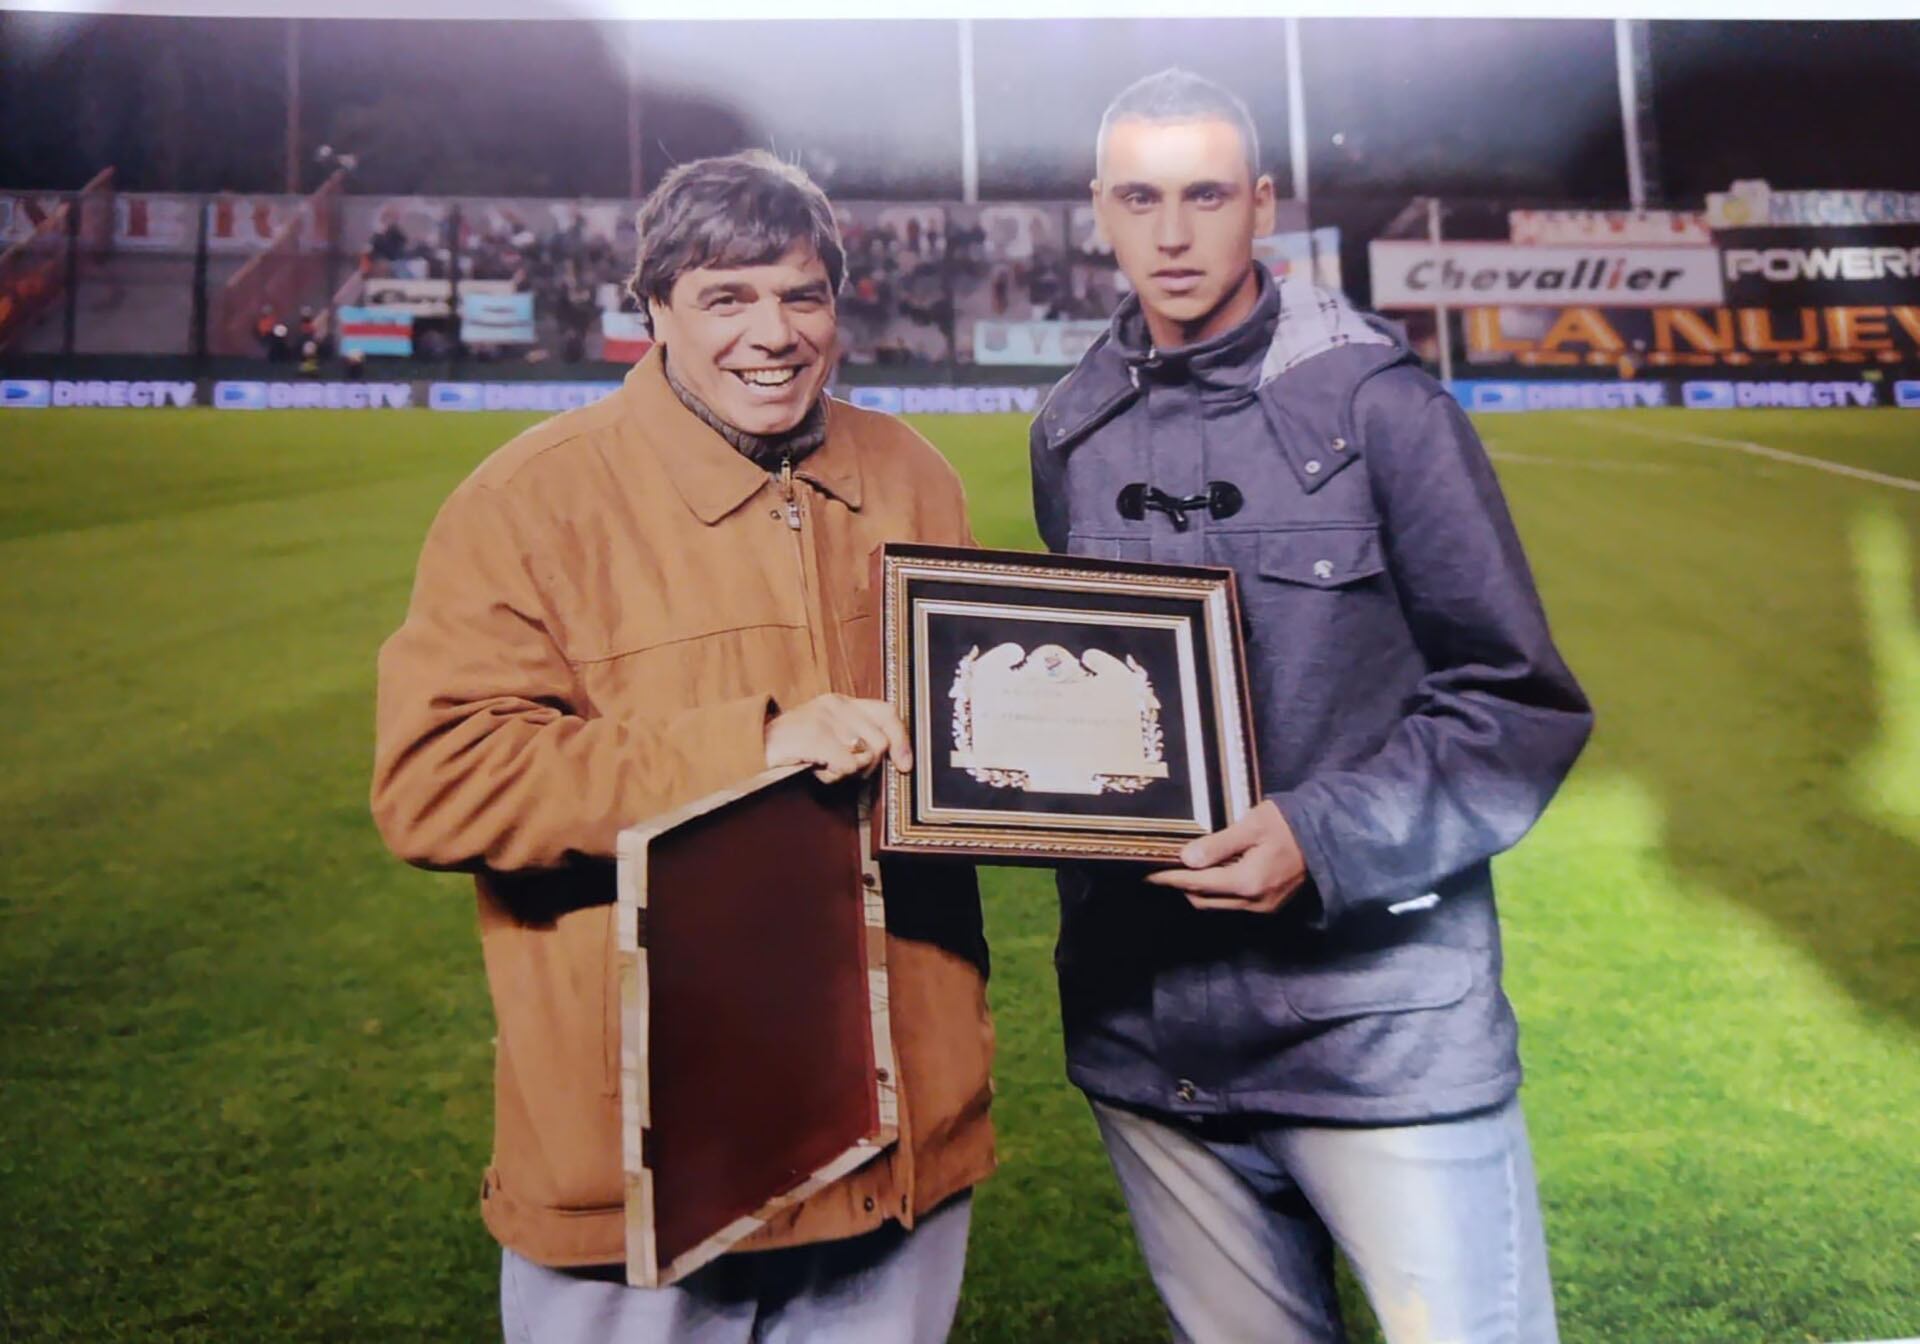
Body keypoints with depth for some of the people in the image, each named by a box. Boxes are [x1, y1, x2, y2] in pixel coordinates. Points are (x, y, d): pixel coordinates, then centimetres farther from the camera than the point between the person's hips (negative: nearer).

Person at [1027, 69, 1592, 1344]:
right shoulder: (1073, 430, 7)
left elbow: (1520, 703, -5)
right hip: (1150, 1035, 4)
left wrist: (1322, 841, -18)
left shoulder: (1373, 399, -6)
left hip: (1383, 1014, -4)